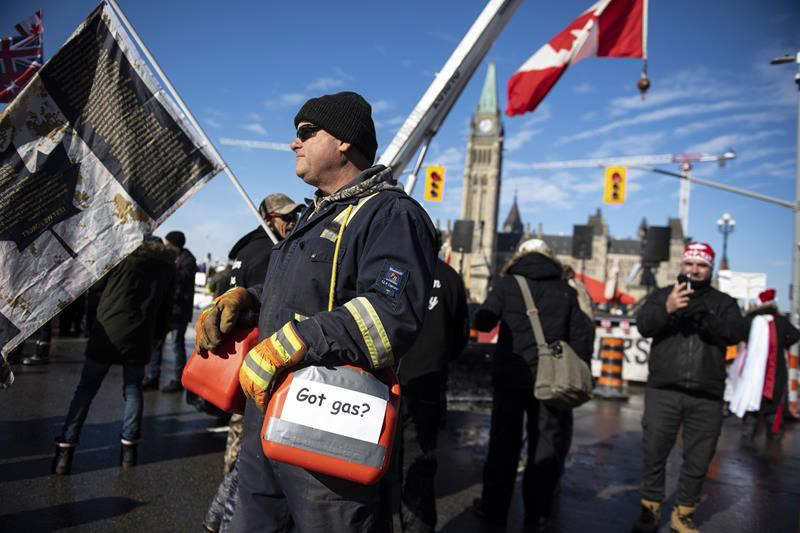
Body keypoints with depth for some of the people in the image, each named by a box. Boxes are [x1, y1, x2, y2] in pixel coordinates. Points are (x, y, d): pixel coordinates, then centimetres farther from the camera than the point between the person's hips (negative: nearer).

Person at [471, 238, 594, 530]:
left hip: (510, 374, -1)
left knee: (504, 441, 9)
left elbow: (482, 322, -5)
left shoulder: (506, 284, -1)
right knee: (545, 443, 11)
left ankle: (494, 508, 17)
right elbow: (582, 334, 2)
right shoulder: (566, 291, 5)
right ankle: (537, 514, 18)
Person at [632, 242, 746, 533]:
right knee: (654, 454, 4)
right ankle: (650, 510, 21)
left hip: (707, 398, 1)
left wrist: (707, 319, -25)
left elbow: (737, 332, -6)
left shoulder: (723, 302, 12)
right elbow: (643, 325, -7)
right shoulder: (661, 295, 10)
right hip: (663, 392, -1)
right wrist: (666, 309, -26)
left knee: (698, 460, 9)